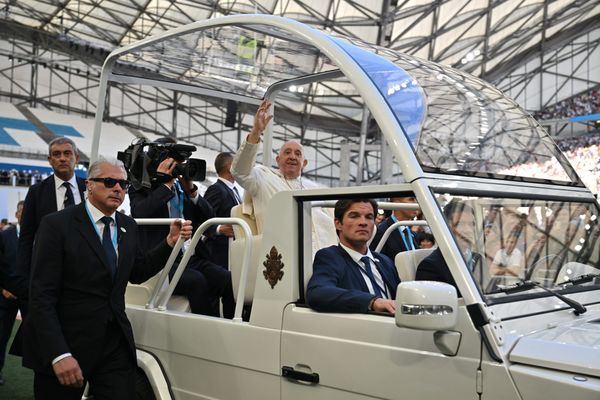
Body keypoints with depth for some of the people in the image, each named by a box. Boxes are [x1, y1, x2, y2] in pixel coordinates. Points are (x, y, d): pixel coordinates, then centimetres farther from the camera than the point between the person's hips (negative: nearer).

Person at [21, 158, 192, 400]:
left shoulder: (128, 227, 9)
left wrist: (170, 241, 6)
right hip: (66, 343, -4)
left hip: (116, 345, 5)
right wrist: (58, 354, -22)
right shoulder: (57, 225, -9)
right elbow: (42, 296, -14)